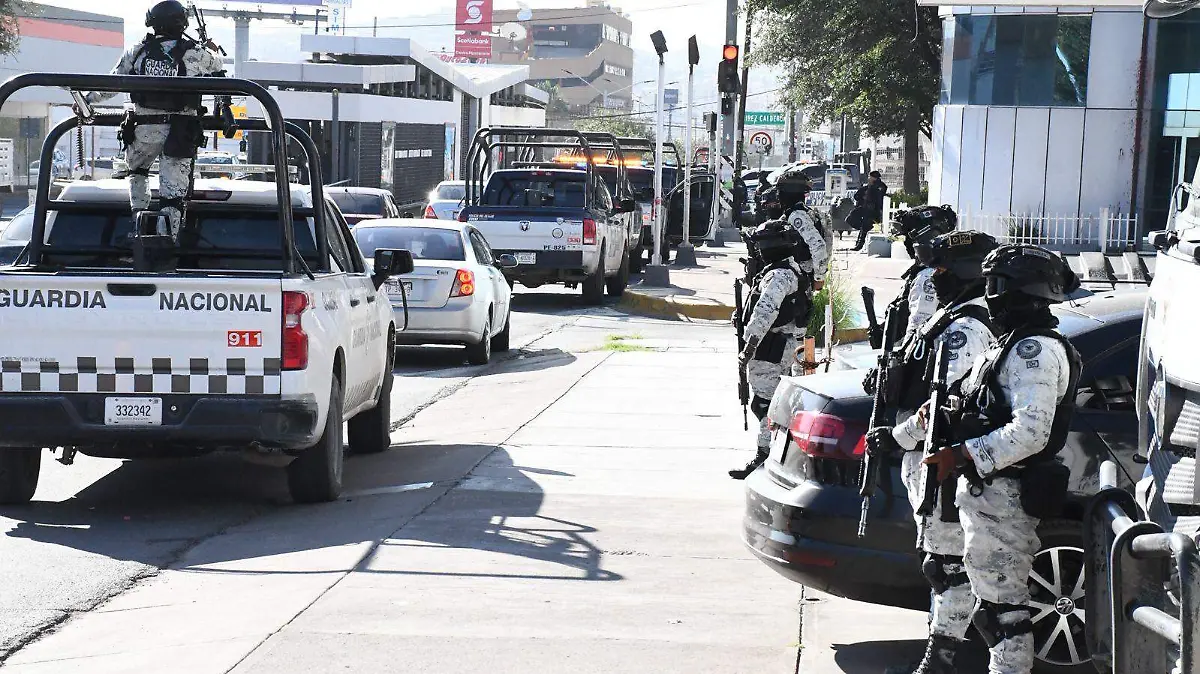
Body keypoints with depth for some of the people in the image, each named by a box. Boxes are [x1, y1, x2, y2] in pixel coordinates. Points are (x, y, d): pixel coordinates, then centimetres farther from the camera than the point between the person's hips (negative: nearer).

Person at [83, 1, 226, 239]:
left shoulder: (137, 51, 2)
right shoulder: (197, 54, -1)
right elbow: (219, 70, 19)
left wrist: (88, 99, 24)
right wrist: (214, 52, 40)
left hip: (145, 130, 1)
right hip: (181, 134, -1)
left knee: (136, 170, 29)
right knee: (173, 194, 0)